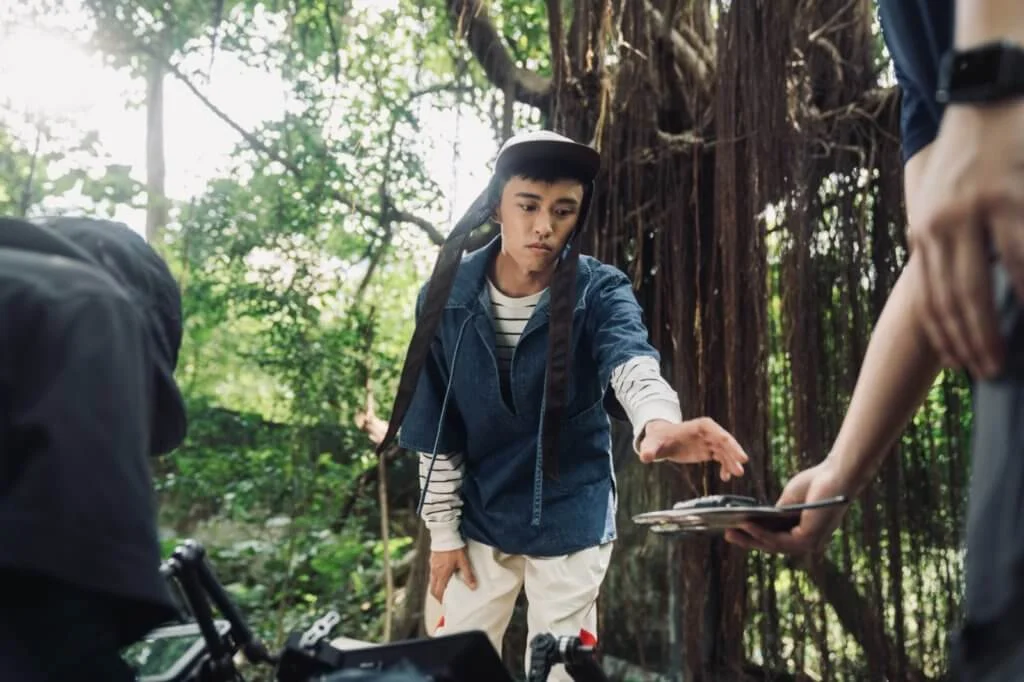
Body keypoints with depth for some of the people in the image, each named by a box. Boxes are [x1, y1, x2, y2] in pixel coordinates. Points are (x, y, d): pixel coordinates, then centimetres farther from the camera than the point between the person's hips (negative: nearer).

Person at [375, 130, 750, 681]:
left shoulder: (599, 291, -15)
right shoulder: (447, 295, -10)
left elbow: (632, 363, -37)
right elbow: (436, 427, -4)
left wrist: (658, 421, -59)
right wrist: (442, 529, -1)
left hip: (571, 520, -1)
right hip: (479, 519, 2)